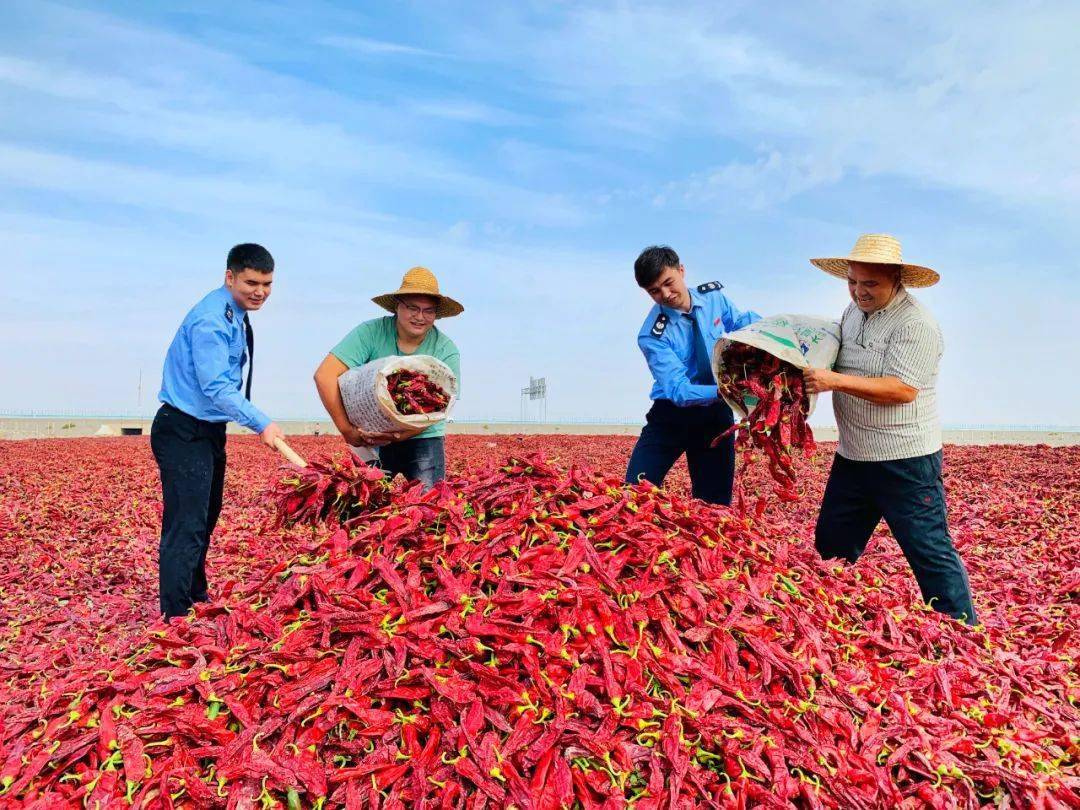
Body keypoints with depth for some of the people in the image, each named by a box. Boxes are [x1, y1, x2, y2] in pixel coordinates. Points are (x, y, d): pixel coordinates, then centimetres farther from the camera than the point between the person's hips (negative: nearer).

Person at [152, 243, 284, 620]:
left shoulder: (236, 315, 8)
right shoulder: (210, 321, -21)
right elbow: (216, 387, -28)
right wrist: (262, 424, -34)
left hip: (209, 431, 10)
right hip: (183, 433, -10)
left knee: (206, 518, 20)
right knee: (187, 525, -12)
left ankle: (196, 597, 36)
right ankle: (175, 615, -6)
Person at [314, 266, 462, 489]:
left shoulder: (446, 350, -8)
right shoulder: (370, 333, -12)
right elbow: (324, 375, -16)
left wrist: (399, 435, -26)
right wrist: (346, 429, -21)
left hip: (423, 440, 0)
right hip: (370, 439, 0)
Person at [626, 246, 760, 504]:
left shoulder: (714, 295, -5)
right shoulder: (652, 335, -20)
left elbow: (742, 321, 15)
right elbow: (679, 391, -28)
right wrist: (723, 391, -46)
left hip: (716, 415, 3)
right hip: (671, 416, -3)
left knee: (714, 503, 6)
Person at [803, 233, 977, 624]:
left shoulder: (916, 324, -16)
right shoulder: (854, 311, 9)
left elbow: (903, 389, -25)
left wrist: (836, 381, -29)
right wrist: (811, 364, 3)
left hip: (905, 461, -8)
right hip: (852, 456, 8)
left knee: (928, 550, 0)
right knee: (831, 543, 16)